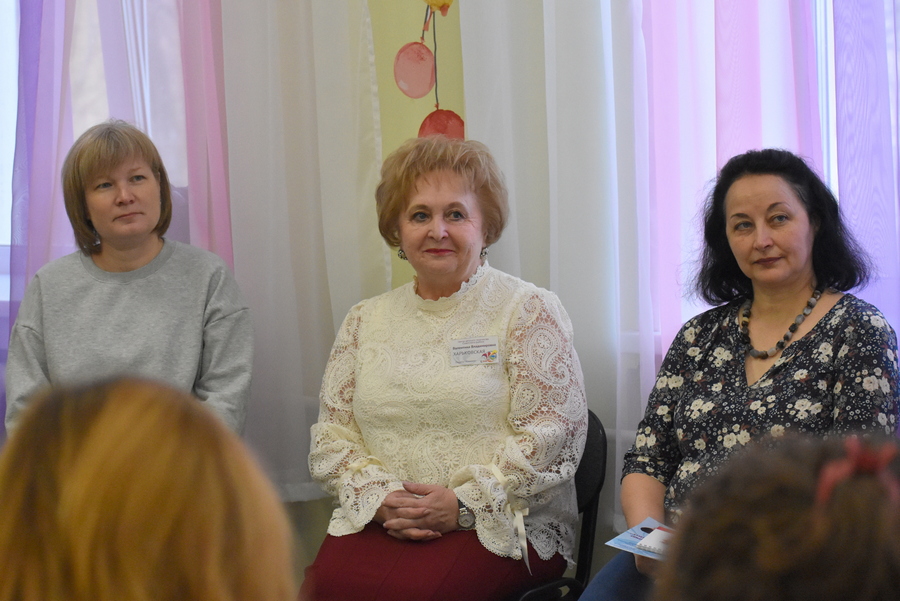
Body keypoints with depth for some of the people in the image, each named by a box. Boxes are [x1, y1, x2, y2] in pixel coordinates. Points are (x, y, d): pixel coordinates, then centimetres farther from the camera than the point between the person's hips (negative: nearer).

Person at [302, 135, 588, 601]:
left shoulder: (529, 311, 3)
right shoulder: (365, 321, 16)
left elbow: (551, 434, -5)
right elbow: (331, 434, 13)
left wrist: (466, 504, -14)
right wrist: (379, 497, -6)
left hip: (502, 527, -3)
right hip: (378, 523, 4)